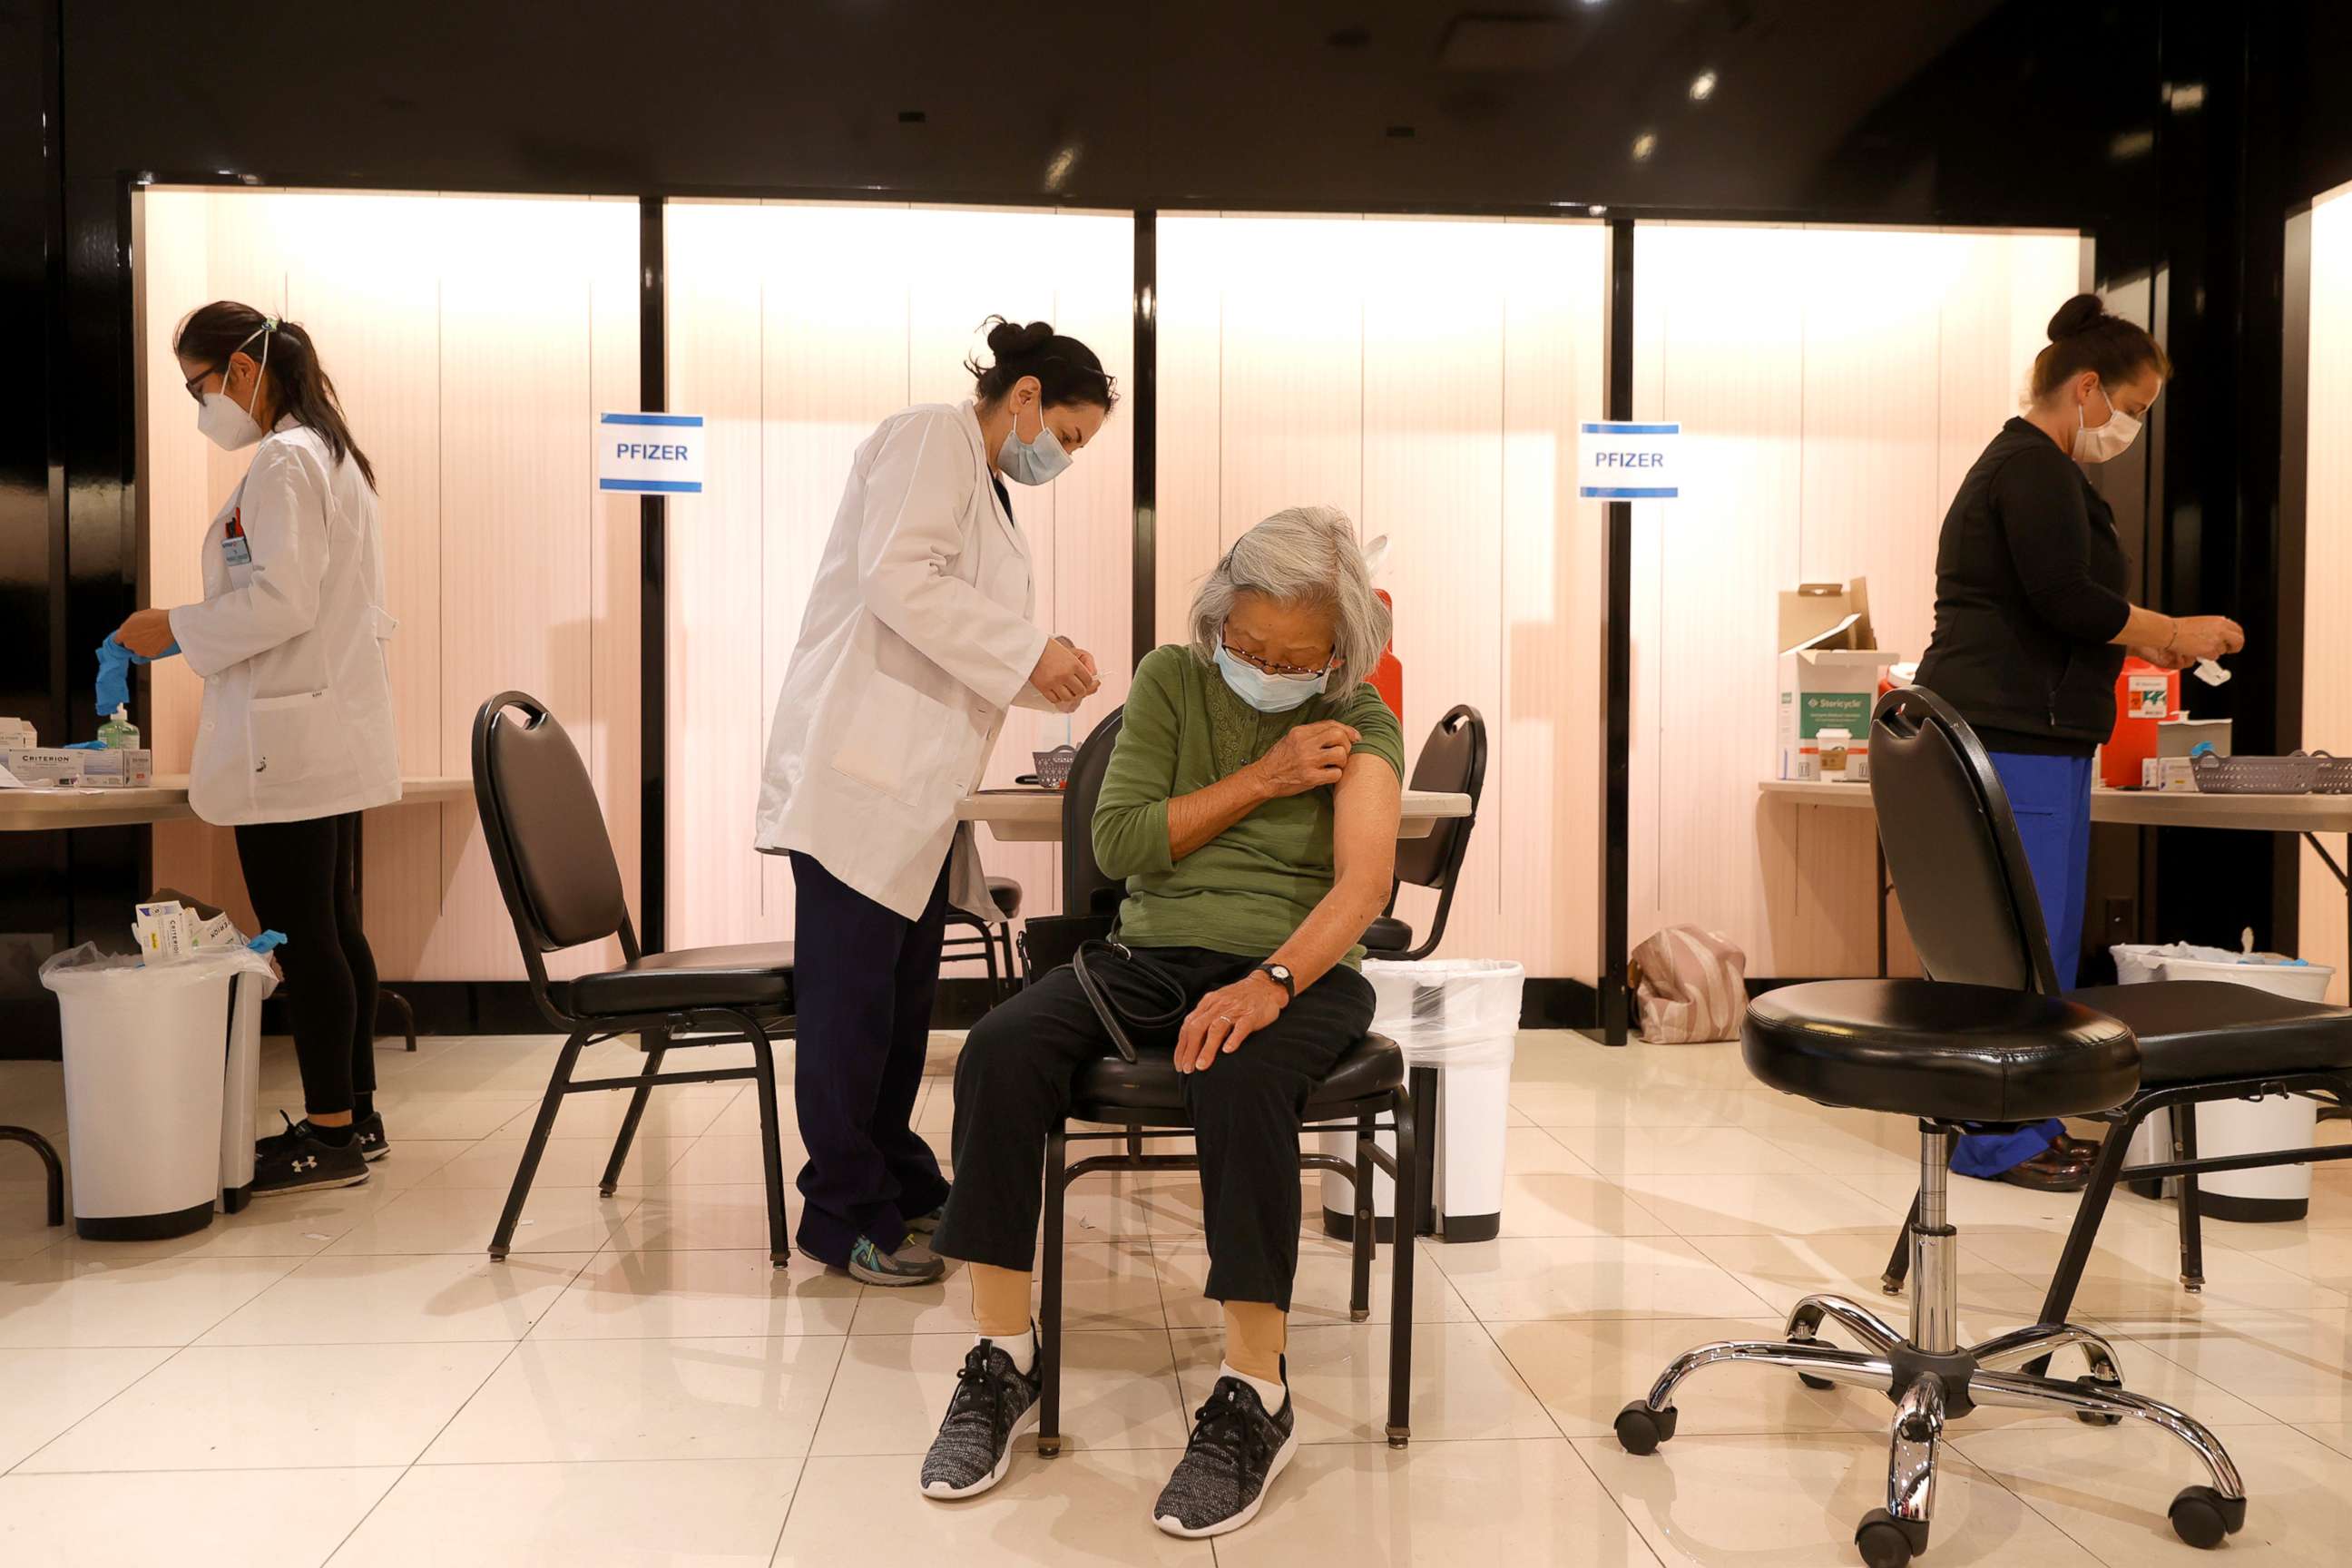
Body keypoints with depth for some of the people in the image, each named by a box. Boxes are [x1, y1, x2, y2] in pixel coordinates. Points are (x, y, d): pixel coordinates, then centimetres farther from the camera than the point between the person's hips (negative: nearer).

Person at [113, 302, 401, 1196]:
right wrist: (200, 632, 21)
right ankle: (355, 1117, 20)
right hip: (331, 729, 10)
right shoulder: (331, 454, 18)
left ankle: (331, 1133, 2)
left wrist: (176, 629, -9)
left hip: (288, 737, -10)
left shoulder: (281, 461, -12)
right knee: (334, 929, 13)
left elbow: (282, 600, -20)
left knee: (301, 937, -4)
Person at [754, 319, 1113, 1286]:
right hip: (860, 769, -10)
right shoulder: (931, 438, -5)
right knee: (851, 997, -3)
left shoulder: (982, 483, 24)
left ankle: (896, 1183, 23)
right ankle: (845, 1213, 5)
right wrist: (1027, 652, -16)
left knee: (906, 997, 13)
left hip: (917, 784, 10)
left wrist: (1039, 673, 10)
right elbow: (899, 578, -19)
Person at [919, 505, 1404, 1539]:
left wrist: (1271, 983, -33)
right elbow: (1119, 844, 0)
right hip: (1151, 958, 3)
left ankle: (1255, 1393, -25)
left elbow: (1364, 882, -15)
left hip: (1296, 970, -3)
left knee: (1238, 1078, -38)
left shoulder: (1359, 723, 0)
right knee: (1001, 1052, -27)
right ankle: (1003, 1357, -15)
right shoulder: (1173, 682, 7)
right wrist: (1262, 779, -8)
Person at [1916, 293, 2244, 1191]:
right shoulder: (2036, 468, -10)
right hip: (2018, 738, -11)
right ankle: (2001, 1141, 0)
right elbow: (2067, 600, -19)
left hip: (1998, 733, 11)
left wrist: (2141, 643, 20)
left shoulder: (2013, 462, 23)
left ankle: (2019, 1126, 20)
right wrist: (2172, 633, -6)